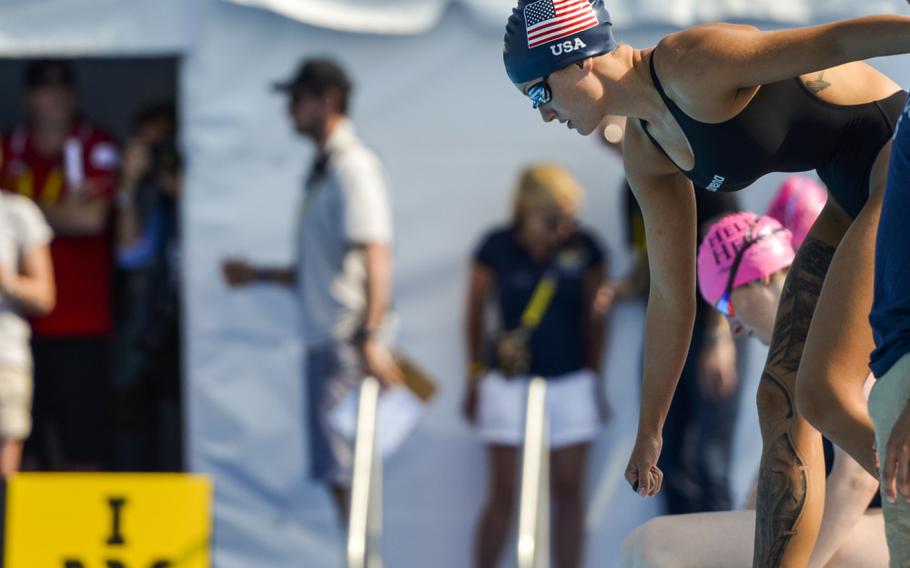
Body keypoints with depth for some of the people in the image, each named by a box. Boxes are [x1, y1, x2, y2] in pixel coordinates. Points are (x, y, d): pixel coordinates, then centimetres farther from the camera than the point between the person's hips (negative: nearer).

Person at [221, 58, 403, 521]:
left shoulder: (353, 167, -10)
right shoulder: (322, 170, 20)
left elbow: (374, 257, -19)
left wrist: (371, 339, -27)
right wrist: (259, 274, 25)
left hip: (348, 343, -10)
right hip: (324, 339, 10)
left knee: (346, 469, -12)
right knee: (336, 472, 9)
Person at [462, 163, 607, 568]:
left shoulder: (584, 249, -3)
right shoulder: (496, 249, -8)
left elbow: (594, 318, 8)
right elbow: (476, 312, 5)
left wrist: (596, 378, 13)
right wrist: (475, 377, 11)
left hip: (571, 383, 2)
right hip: (509, 383, -2)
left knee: (569, 491, 4)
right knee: (503, 493, -1)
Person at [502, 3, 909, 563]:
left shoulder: (689, 62, -19)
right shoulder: (647, 149, 8)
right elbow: (672, 297, 16)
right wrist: (650, 431, 21)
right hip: (856, 194, 9)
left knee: (825, 396, -16)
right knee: (781, 401, 5)